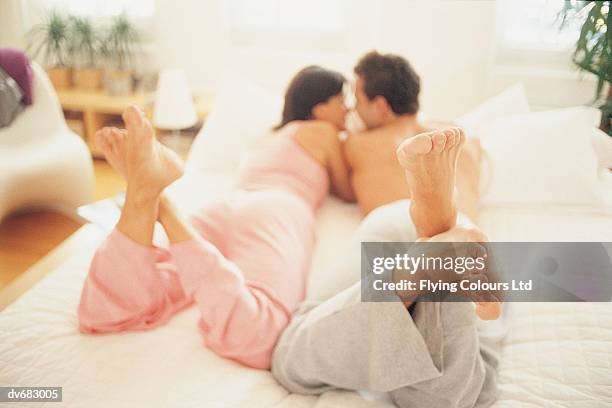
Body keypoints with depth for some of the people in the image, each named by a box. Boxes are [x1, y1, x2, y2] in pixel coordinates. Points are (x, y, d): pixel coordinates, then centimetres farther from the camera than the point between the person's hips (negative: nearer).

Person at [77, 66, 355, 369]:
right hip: (275, 213, -6)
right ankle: (159, 201, -37)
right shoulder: (324, 131, 25)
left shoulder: (277, 136, 44)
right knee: (251, 336, -38)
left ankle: (145, 190, -33)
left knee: (106, 312, -14)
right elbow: (348, 194, 33)